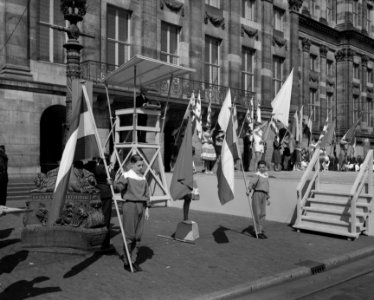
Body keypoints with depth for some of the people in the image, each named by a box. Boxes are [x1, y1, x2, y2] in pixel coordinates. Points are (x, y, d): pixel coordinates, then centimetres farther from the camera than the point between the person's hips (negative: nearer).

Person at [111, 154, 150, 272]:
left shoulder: (143, 178, 13)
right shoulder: (126, 176, -4)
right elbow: (119, 186, -19)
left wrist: (147, 208, 11)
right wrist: (112, 183, -38)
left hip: (141, 206, 6)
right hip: (130, 205, -6)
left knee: (138, 236, 9)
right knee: (129, 235, -1)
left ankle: (134, 260, 20)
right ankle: (126, 262, 10)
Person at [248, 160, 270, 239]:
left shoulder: (266, 175, 15)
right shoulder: (258, 175, -8)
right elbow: (253, 183, -26)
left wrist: (267, 198, 25)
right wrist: (249, 189, -45)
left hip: (264, 195, 7)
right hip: (257, 194, -7)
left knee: (263, 213, 8)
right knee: (257, 213, -4)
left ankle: (261, 230, 21)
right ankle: (258, 232, -1)